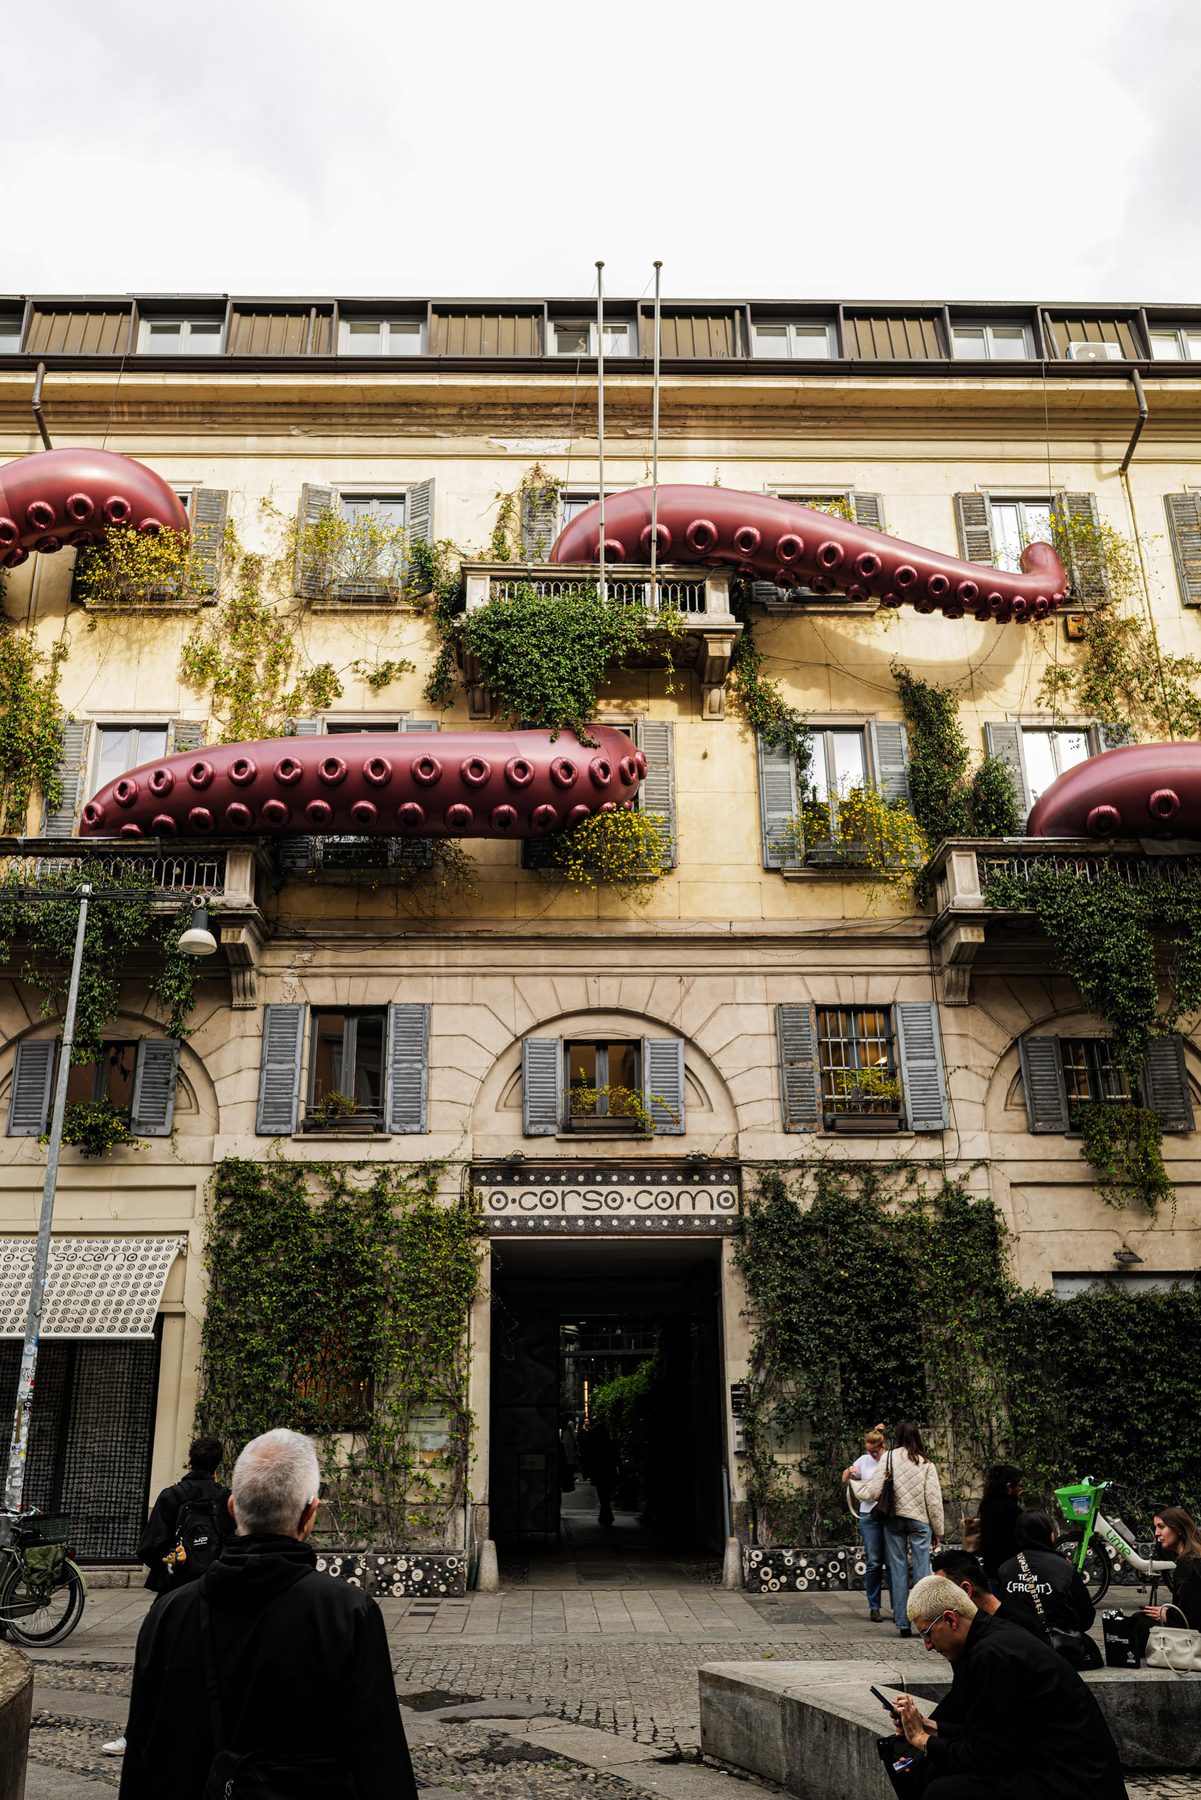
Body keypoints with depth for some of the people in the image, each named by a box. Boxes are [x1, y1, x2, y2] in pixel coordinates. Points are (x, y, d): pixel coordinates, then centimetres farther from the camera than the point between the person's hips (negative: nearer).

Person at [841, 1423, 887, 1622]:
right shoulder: (865, 1460, 7)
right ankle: (874, 1607, 11)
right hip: (870, 1516, 2)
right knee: (874, 1563, 2)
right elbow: (845, 1480, 16)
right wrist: (849, 1470, -4)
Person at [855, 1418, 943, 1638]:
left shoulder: (889, 1458, -3)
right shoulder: (925, 1463, -3)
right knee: (922, 1568, 3)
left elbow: (873, 1492, -4)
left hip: (894, 1520, 1)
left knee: (898, 1569, 6)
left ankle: (902, 1622, 9)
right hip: (920, 1520, -1)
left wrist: (853, 1483, 15)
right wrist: (937, 1529, 8)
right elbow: (934, 1498, -1)